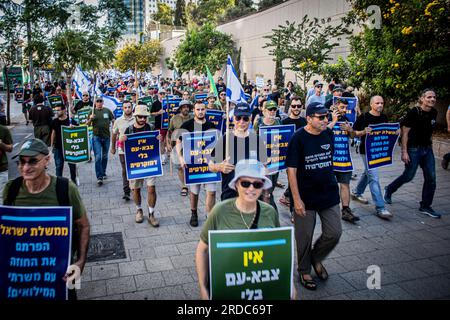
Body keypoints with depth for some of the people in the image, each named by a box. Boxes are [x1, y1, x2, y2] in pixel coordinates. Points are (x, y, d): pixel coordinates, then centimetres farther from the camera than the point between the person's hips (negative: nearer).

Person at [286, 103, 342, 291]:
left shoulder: (329, 134, 2)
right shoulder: (298, 138, -14)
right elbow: (291, 170, -15)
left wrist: (332, 184, 17)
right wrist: (297, 199, -18)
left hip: (329, 194, 5)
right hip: (306, 197, -5)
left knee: (334, 233, 6)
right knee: (304, 237, 8)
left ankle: (316, 258, 34)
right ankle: (304, 271, 30)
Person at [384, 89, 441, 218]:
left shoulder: (434, 113, 4)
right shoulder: (413, 112, -14)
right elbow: (405, 132, -13)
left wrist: (430, 145, 16)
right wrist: (404, 151, -17)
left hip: (427, 148, 6)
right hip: (413, 149, -6)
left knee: (431, 178, 3)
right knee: (408, 176, 2)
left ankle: (425, 206, 14)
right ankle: (389, 190, 29)